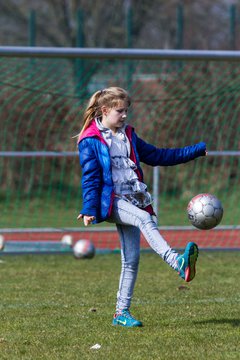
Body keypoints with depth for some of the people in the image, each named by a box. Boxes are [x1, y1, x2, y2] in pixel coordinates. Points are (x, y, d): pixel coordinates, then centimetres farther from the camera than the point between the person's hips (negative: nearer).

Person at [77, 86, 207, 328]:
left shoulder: (128, 136, 19)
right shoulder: (90, 141, -1)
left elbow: (156, 156, 24)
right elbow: (90, 178, -7)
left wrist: (197, 150, 24)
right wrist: (89, 209, -19)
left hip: (132, 201, 7)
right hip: (110, 202, -7)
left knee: (131, 259, -1)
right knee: (144, 219, -34)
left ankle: (122, 312, 5)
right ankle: (178, 263, -53)